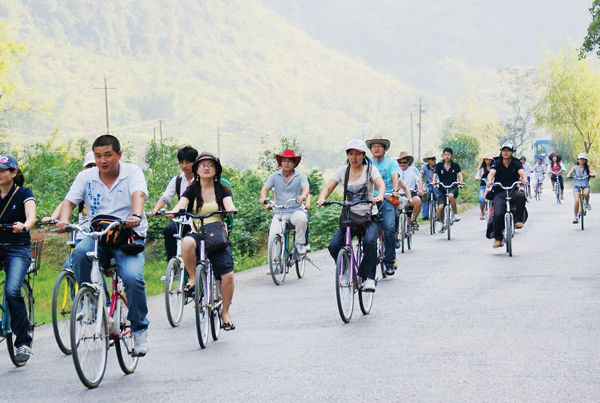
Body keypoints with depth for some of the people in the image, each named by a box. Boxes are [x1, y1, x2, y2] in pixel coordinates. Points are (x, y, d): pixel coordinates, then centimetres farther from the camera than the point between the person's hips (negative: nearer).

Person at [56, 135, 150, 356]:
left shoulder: (132, 172, -2)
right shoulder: (86, 177, 6)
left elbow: (138, 195, -20)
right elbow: (69, 201, -3)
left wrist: (136, 216, -42)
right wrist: (63, 220, -26)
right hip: (97, 236, 2)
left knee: (133, 277, -28)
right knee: (80, 253, -32)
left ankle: (140, 329, -5)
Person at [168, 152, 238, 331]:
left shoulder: (222, 190, 6)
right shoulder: (192, 190, 7)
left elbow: (229, 204, -13)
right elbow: (181, 204, -11)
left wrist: (231, 209, -37)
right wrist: (173, 211, -34)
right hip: (197, 234, 0)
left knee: (227, 275, -16)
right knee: (187, 243, -39)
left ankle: (225, 313, 3)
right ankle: (193, 279, -17)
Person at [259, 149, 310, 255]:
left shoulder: (300, 176, 6)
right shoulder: (274, 176, 11)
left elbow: (306, 188, -10)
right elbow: (265, 188, 1)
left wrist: (303, 196, -34)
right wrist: (263, 198, -23)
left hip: (296, 210, -1)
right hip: (279, 212, 1)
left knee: (302, 218, -35)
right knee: (273, 235, -20)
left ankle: (301, 243, -10)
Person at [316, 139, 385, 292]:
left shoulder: (370, 169, -2)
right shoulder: (343, 170, 6)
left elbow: (381, 184, -18)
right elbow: (328, 188, 2)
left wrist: (379, 196, -40)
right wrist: (322, 198, -21)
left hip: (369, 216, -3)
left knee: (369, 241, -33)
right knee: (334, 246, -18)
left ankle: (369, 278, -23)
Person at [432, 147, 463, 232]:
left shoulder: (455, 165, 2)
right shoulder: (439, 165, 3)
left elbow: (459, 174, -11)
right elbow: (435, 174, -7)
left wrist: (460, 181, -32)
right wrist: (434, 181, -29)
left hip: (453, 187, -1)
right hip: (442, 188, 1)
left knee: (451, 196, -38)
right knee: (440, 207, -16)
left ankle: (455, 214, -20)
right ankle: (441, 222, 12)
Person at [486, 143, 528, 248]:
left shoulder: (516, 163, 4)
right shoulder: (496, 163, 3)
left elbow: (521, 172, -15)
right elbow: (492, 172, -16)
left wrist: (524, 179, -40)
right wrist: (490, 180, -40)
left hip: (513, 191, 1)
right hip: (499, 193, 0)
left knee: (521, 196, -35)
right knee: (498, 214, -22)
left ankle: (518, 220, -18)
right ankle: (497, 238, -4)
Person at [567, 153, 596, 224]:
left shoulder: (587, 167, 4)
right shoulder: (575, 167, 4)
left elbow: (592, 174, -5)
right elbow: (569, 174, -3)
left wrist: (592, 175, -28)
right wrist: (569, 175, -26)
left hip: (585, 186, 0)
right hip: (577, 186, 0)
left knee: (586, 193, -36)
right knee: (577, 200, -21)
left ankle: (587, 203, -2)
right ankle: (575, 217, -6)